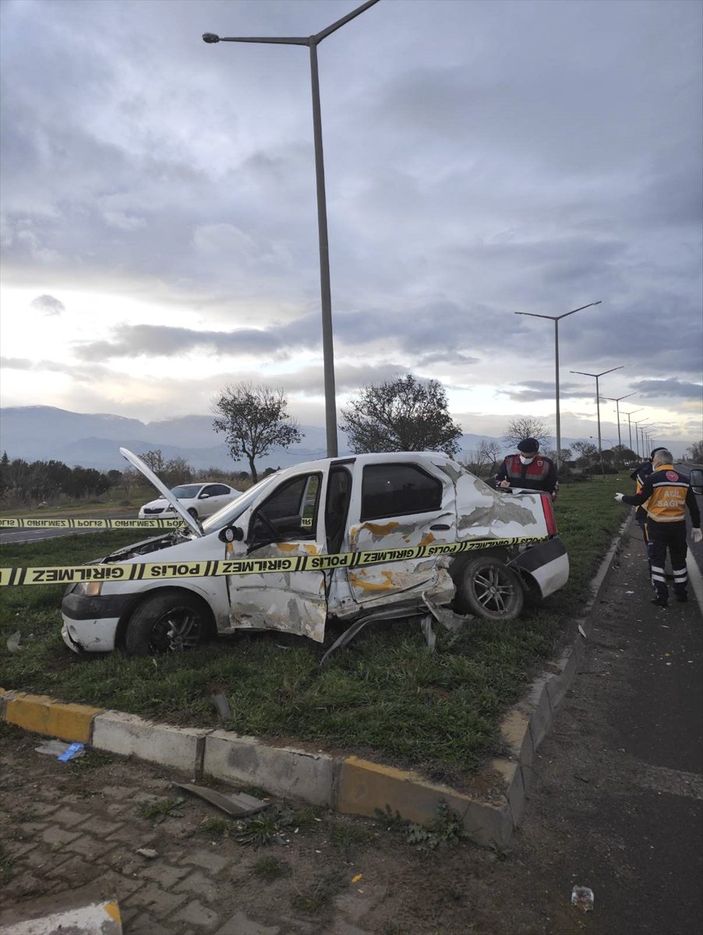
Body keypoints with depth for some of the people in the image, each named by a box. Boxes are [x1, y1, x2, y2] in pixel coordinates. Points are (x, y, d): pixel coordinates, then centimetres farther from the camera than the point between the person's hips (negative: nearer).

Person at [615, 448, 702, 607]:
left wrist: (623, 498, 9)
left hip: (657, 526, -4)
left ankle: (661, 596, 4)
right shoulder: (684, 479, 3)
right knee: (679, 559, 19)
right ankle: (681, 592, 29)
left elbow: (638, 500, -9)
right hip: (678, 526, 4)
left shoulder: (653, 478, -12)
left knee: (657, 560, 6)